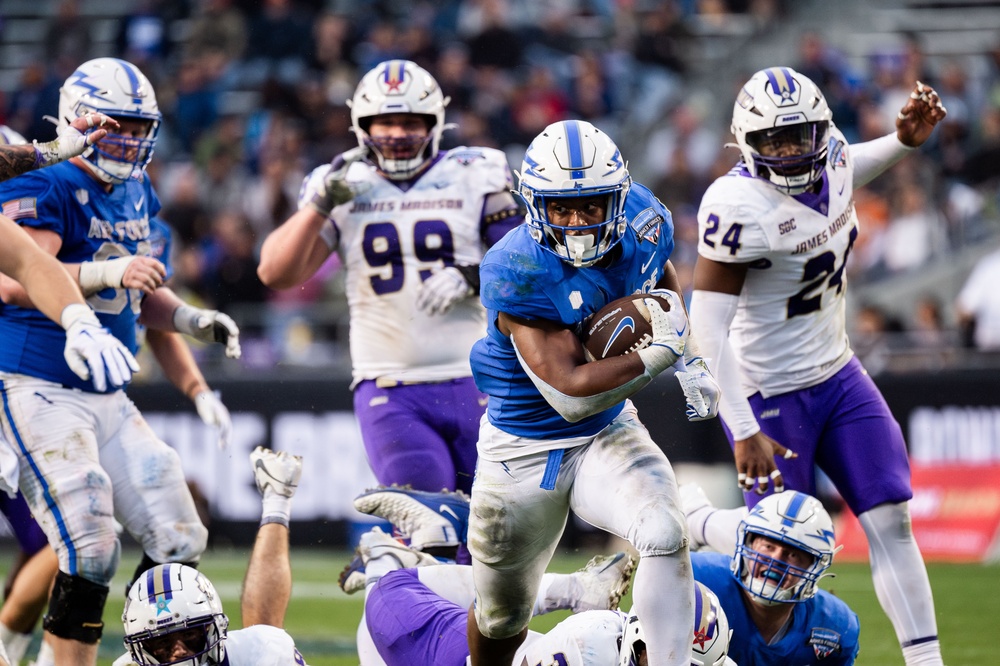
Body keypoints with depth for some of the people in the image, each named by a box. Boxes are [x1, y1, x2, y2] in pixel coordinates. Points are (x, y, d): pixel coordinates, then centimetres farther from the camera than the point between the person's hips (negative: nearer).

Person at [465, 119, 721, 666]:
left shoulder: (644, 222, -13)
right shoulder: (517, 271, -30)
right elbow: (570, 393, -33)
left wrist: (692, 362, 2)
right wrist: (663, 351, -28)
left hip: (610, 435, 3)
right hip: (523, 450, -3)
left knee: (665, 535, -28)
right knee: (501, 618, 15)